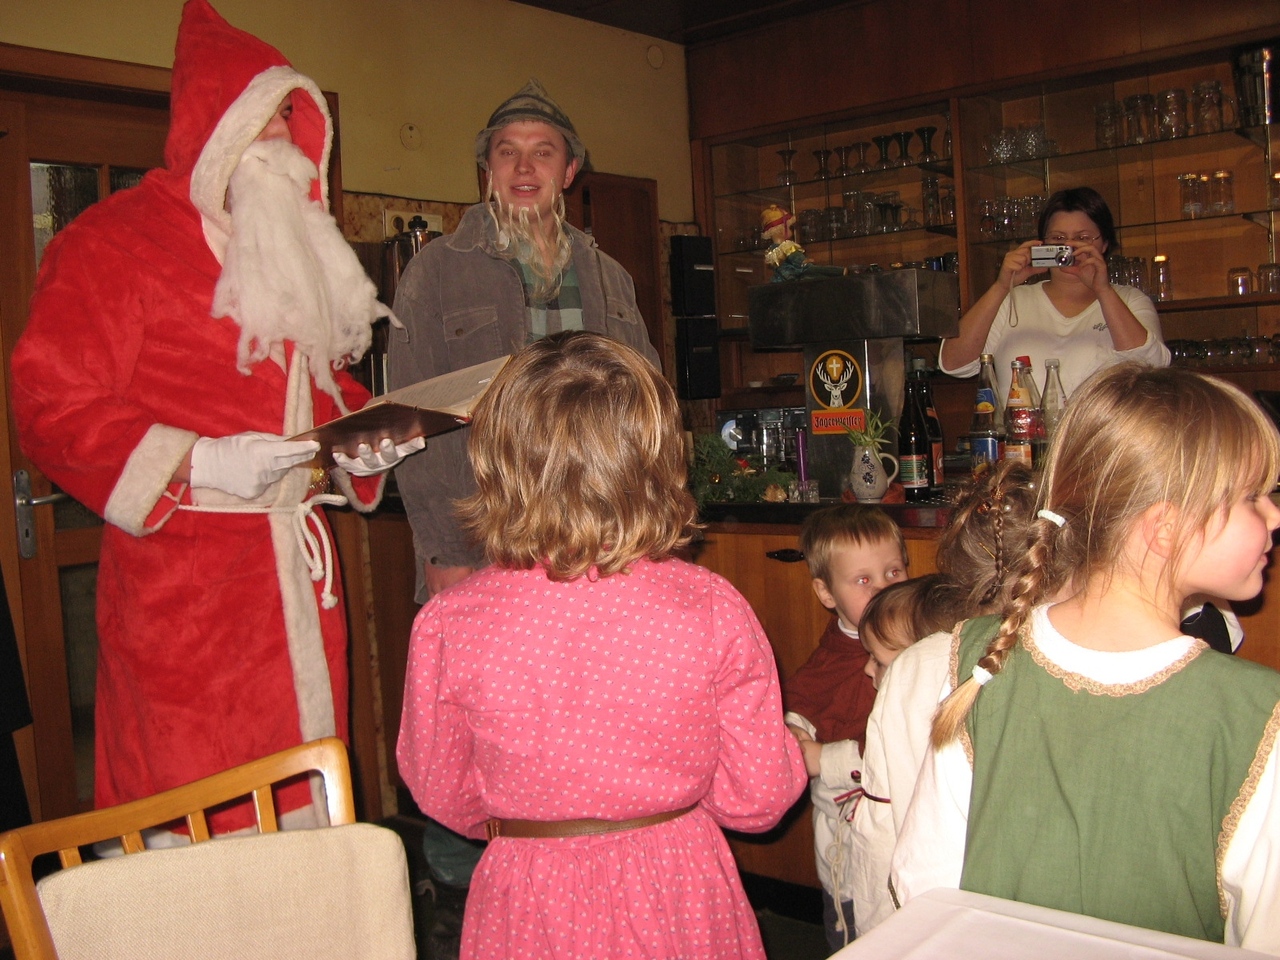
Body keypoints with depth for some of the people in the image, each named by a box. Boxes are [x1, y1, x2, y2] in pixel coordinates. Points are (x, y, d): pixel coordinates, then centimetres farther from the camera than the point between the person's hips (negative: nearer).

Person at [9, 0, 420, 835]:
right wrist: (202, 463, -20)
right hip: (186, 586, -6)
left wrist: (357, 441, 6)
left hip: (301, 570, 7)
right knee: (201, 824, -2)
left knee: (305, 810, 12)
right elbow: (53, 404, -11)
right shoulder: (116, 240, -5)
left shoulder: (299, 248, 19)